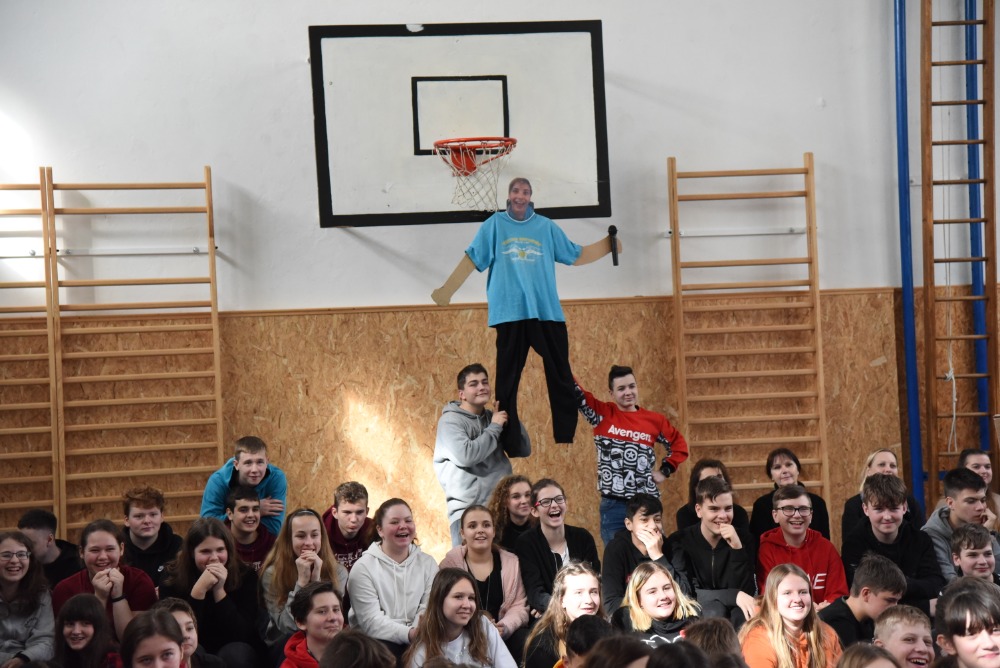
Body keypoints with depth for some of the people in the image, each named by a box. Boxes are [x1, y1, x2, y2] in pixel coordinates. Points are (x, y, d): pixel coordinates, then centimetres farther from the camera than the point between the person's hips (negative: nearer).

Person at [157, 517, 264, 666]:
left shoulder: (245, 575, -12)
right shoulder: (172, 577, -12)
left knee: (234, 654, -33)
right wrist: (199, 590, -31)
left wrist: (219, 590, -29)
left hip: (233, 650, 0)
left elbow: (241, 634, -20)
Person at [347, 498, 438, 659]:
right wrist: (409, 634, -27)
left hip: (417, 640, 3)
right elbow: (371, 621, -12)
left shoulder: (428, 563, 11)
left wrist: (420, 632, -24)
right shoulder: (363, 567, -2)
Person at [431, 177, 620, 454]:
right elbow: (472, 259, 5)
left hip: (548, 312, 2)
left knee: (561, 379, 2)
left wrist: (609, 244, 6)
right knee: (507, 382, 1)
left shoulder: (546, 226, 12)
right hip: (510, 313, -2)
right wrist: (446, 290, 0)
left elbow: (576, 256, 16)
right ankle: (510, 445, 7)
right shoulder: (495, 224, 7)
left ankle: (567, 439, 10)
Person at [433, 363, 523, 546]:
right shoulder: (450, 420, -7)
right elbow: (466, 455, -22)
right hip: (467, 511, -6)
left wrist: (510, 416, -1)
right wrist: (495, 427, -12)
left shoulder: (492, 417, 12)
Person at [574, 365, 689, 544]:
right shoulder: (602, 414, 1)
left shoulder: (654, 420, 5)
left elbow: (679, 445, 18)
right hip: (613, 506, -2)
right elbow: (575, 393, -9)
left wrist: (665, 471, 8)